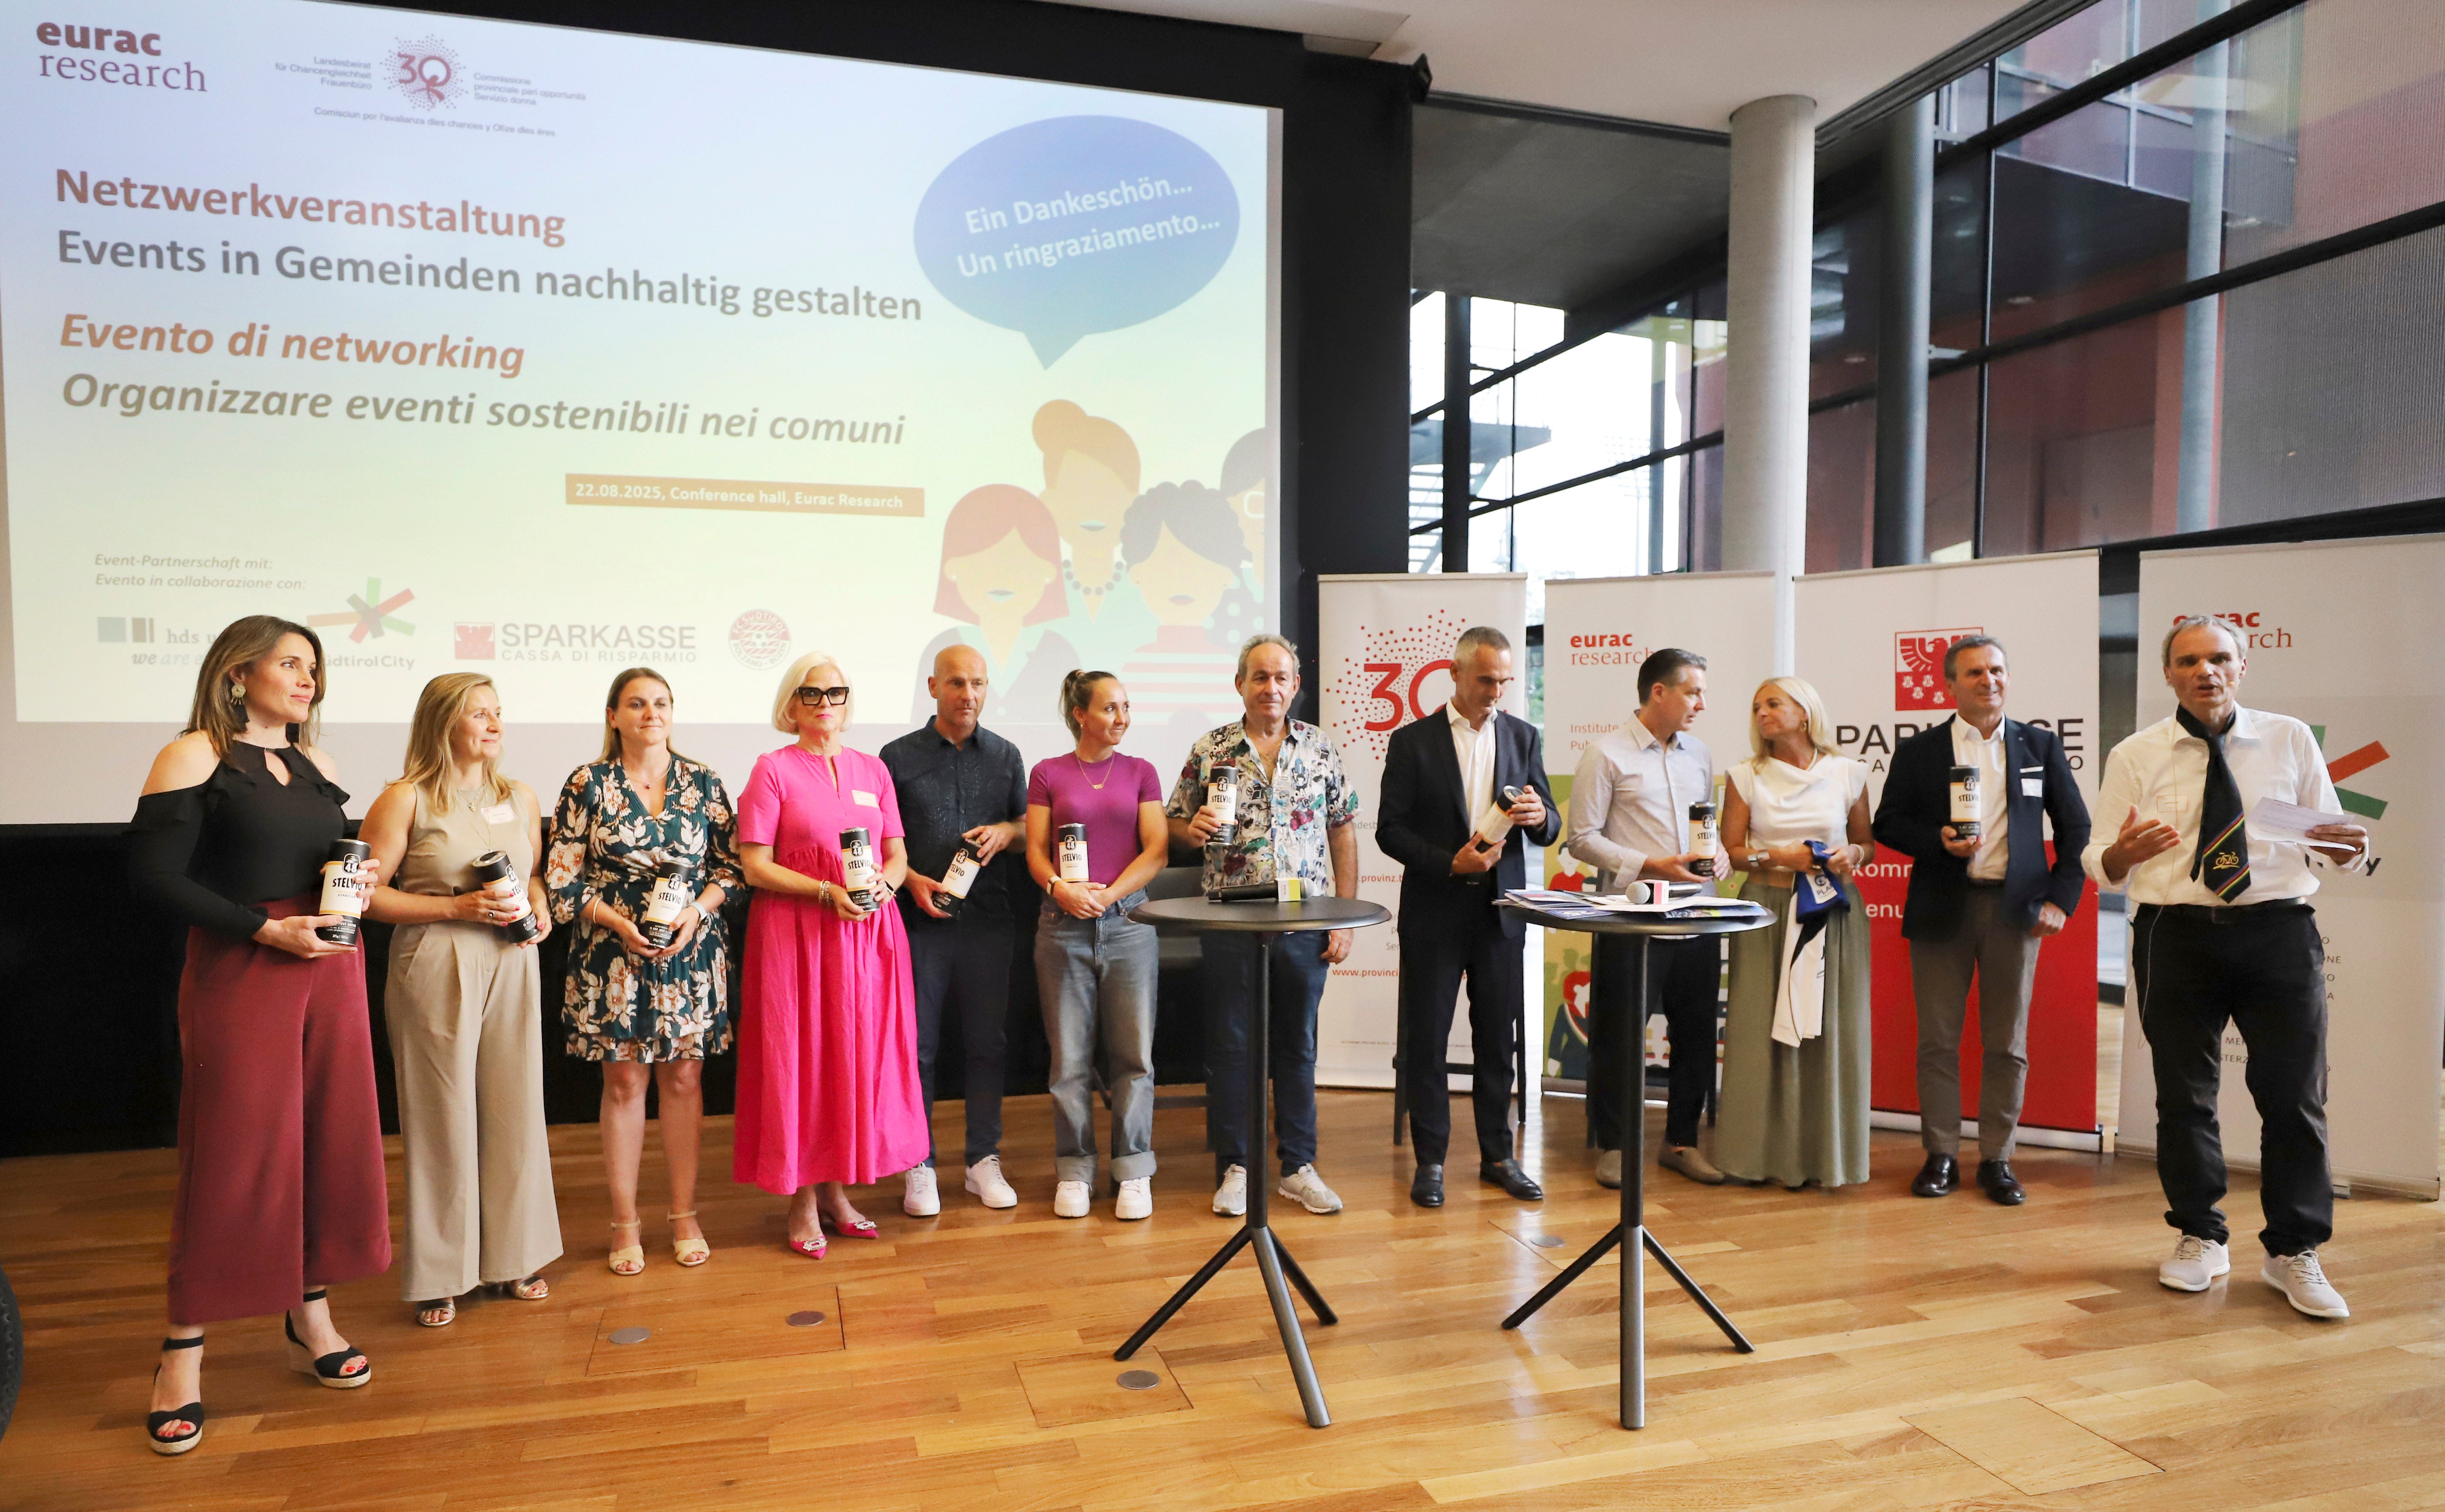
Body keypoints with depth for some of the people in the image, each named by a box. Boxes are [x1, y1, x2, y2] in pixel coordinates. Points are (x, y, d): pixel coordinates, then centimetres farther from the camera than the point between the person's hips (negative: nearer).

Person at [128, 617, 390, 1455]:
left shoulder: (318, 769, 13)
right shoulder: (193, 759, -5)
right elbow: (154, 876, -11)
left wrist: (360, 877, -1)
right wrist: (267, 928, -17)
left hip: (329, 969, 6)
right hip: (238, 972, -6)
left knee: (331, 1141, 8)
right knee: (233, 1155, -1)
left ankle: (311, 1316, 23)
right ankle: (183, 1352, 14)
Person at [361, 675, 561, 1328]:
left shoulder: (520, 797, 11)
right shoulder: (405, 799, -5)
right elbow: (367, 893, -7)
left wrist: (539, 904, 1)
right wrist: (457, 907, -15)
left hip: (512, 964, 5)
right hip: (434, 969, -4)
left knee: (514, 1110, 9)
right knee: (442, 1120, 3)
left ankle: (514, 1255, 24)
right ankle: (440, 1273, 19)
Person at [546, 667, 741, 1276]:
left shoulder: (703, 782, 3)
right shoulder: (588, 784, 0)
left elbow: (731, 865, 5)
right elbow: (562, 880, 0)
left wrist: (696, 911, -11)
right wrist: (618, 923, -13)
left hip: (691, 950, 1)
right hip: (613, 952, -1)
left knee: (683, 1077, 6)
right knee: (624, 1082, 5)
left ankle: (685, 1215, 18)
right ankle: (625, 1222, 17)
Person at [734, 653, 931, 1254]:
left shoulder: (873, 769, 12)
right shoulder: (773, 769, -1)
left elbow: (898, 853, 13)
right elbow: (755, 866, -7)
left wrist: (886, 881, -9)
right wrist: (827, 892, -17)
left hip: (870, 931, 4)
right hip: (796, 932, -4)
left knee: (861, 1058, 7)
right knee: (800, 1060, 1)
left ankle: (836, 1188, 21)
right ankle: (802, 1201, 13)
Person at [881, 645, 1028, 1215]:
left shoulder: (1006, 755, 10)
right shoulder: (899, 756, 3)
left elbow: (1027, 830, 15)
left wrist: (1006, 832, -7)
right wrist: (911, 880, -11)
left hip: (987, 917, 2)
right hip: (920, 918, -2)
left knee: (986, 1043, 7)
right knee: (917, 1045, 3)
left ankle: (984, 1160, 20)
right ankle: (920, 1166, 15)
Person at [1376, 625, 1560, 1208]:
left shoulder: (1522, 736, 6)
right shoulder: (1412, 740, -4)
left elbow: (1549, 828, 7)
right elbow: (1390, 830, -6)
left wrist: (1539, 816, -16)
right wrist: (1450, 863, -18)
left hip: (1500, 909, 3)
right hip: (1434, 910, -2)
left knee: (1498, 1038, 10)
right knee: (1426, 1039, 4)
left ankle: (1498, 1155, 23)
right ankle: (1430, 1160, 17)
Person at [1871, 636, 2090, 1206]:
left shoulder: (2041, 745, 9)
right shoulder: (1917, 752, 5)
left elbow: (2075, 828, 10)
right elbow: (1887, 825, 4)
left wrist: (2061, 899, 1)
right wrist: (1939, 840, -14)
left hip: (2014, 908, 1)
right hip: (1941, 908, -1)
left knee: (2008, 1042, 5)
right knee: (1938, 1039, 2)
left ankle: (1997, 1159, 16)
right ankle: (1941, 1155, 13)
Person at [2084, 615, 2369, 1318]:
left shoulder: (2291, 740, 8)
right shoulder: (2135, 757, 4)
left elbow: (2330, 841, 9)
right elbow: (2099, 863, 1)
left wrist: (2346, 847, -14)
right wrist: (2122, 853, -22)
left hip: (2278, 928, 1)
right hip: (2176, 936, 0)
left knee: (2295, 1095, 2)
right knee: (2184, 1095, 7)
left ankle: (2294, 1253, 18)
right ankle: (2200, 1237, 24)